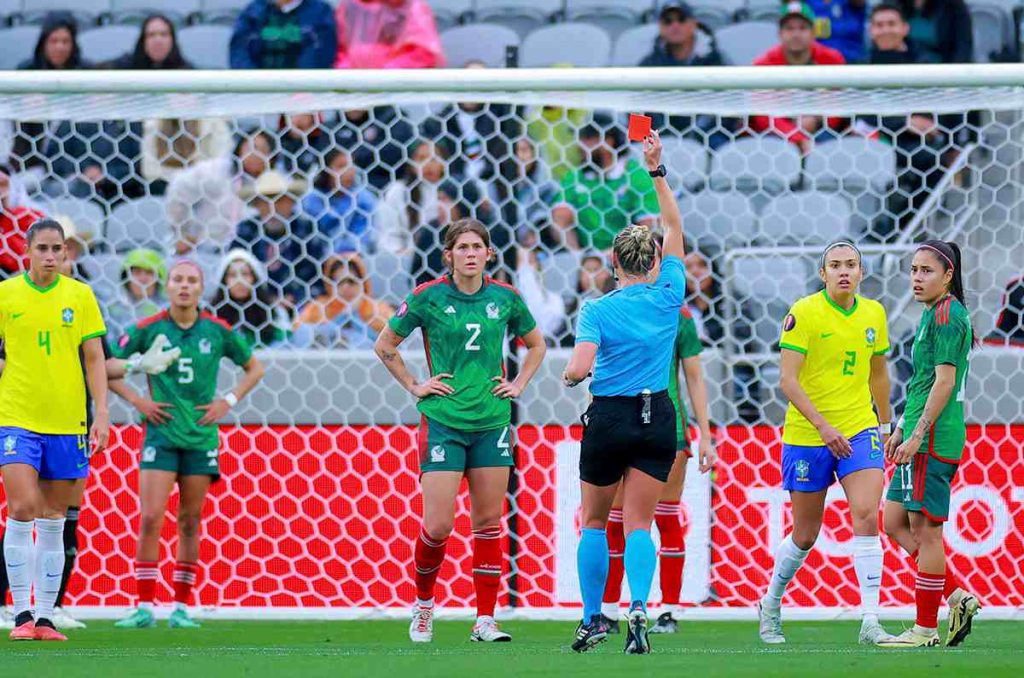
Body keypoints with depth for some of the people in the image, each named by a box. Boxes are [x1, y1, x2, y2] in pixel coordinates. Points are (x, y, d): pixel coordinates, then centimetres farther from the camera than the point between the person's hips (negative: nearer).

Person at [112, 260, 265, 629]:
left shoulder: (217, 331, 2)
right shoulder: (148, 329, -3)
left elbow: (254, 367, 15)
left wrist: (229, 401, 3)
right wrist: (136, 399, -3)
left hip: (201, 435, 1)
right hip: (161, 432, -1)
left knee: (189, 523, 4)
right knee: (150, 519, -10)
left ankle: (181, 606, 11)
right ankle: (144, 607, -6)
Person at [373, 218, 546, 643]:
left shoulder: (505, 298, 4)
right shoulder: (428, 298, -4)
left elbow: (536, 345, 22)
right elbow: (385, 345, 9)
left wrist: (519, 384, 10)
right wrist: (414, 387, 3)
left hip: (492, 422, 3)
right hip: (442, 421, -3)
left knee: (488, 522, 3)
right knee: (438, 526, -7)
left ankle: (485, 620, 8)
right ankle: (423, 604, 18)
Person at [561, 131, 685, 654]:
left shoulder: (598, 311, -10)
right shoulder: (669, 297, -2)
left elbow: (580, 369, -20)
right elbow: (674, 226, 9)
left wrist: (568, 375, 4)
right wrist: (656, 169, 10)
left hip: (608, 418, -2)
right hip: (657, 419, 2)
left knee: (595, 521, 15)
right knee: (638, 523, 1)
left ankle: (592, 620, 16)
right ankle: (638, 609, -24)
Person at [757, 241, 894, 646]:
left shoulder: (873, 314, 6)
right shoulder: (804, 313, -10)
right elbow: (788, 379, -14)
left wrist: (885, 423, 23)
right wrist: (823, 425, -22)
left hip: (860, 430, 3)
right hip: (806, 435, -3)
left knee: (866, 516, -17)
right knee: (805, 537, 7)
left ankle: (870, 623, -19)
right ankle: (771, 605, 33)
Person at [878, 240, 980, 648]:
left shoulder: (947, 316, -12)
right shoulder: (933, 315, 19)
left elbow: (944, 382, -18)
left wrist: (916, 436, -19)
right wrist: (900, 429, 27)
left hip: (933, 440, -10)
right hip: (921, 438, 10)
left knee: (924, 529, -5)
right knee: (894, 523, 11)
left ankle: (925, 628, -1)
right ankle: (957, 597, 10)